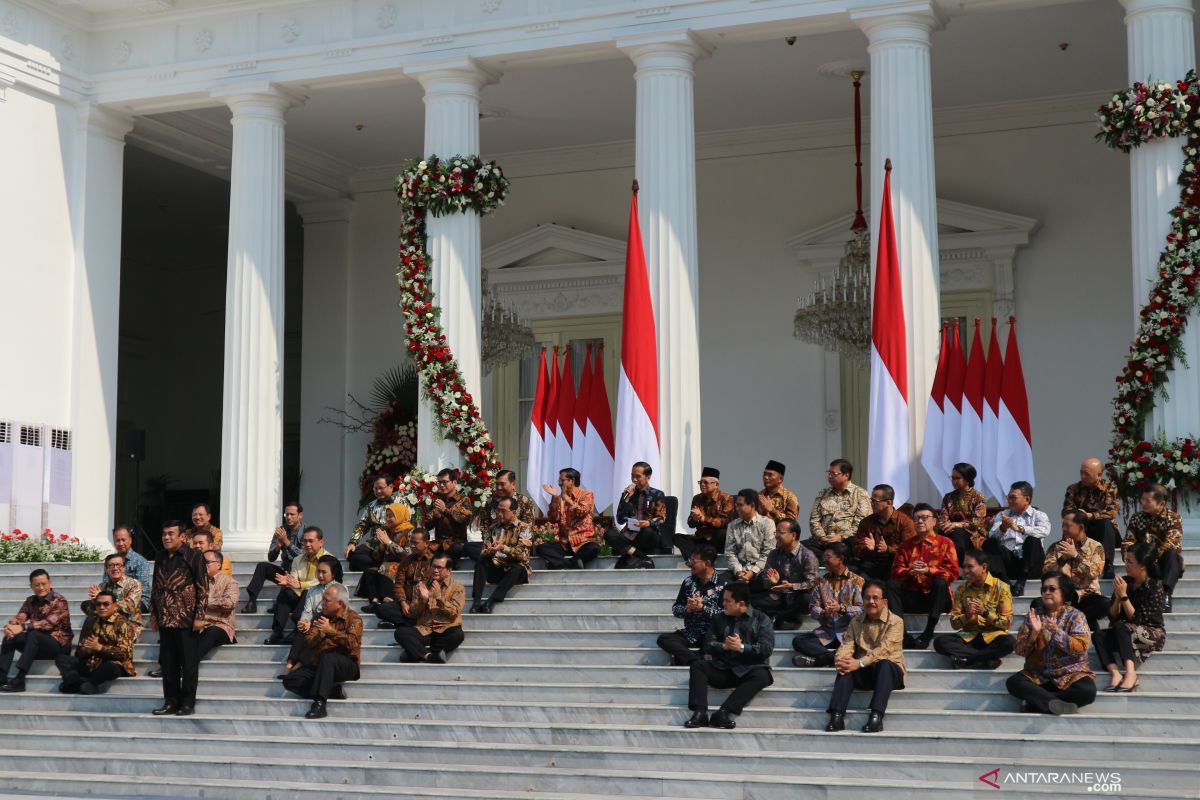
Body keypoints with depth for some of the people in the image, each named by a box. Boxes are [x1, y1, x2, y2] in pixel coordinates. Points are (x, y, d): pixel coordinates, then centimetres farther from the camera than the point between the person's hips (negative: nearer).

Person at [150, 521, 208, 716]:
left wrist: (199, 616, -13)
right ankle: (171, 702, 17)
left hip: (186, 619, -6)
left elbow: (203, 588, -8)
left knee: (188, 663, 0)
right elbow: (156, 588, 19)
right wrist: (154, 614, 15)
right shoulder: (160, 558, 13)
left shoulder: (194, 557, -6)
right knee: (168, 663, 9)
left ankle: (188, 703, 6)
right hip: (165, 619, 6)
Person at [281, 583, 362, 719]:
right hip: (319, 665, 6)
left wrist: (331, 631, -29)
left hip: (345, 666, -6)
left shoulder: (353, 619, -2)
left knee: (327, 657, -38)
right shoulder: (320, 617, 13)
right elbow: (308, 643, 5)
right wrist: (320, 634, -16)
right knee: (290, 680, -16)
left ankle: (319, 703, -40)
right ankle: (333, 691, -15)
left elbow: (353, 644, -20)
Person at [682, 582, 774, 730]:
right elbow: (708, 645, 6)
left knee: (761, 676, -36)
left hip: (748, 670, -4)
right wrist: (724, 646, -15)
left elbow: (767, 648, -8)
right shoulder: (719, 619, 15)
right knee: (697, 665, -18)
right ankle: (700, 712, -34)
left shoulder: (761, 619, 3)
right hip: (722, 670, 4)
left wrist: (741, 647, -19)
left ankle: (723, 712, -44)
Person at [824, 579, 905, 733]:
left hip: (890, 671, -4)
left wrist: (860, 663, -34)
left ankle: (876, 717, -43)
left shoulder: (895, 621, -7)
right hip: (865, 674, 4)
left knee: (884, 664, -36)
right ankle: (836, 717, -35)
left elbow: (883, 649, -21)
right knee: (846, 668, -26)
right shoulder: (856, 622, 9)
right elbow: (847, 645, -4)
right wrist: (839, 659, -28)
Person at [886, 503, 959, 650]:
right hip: (912, 598, 3)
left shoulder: (945, 543, 5)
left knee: (941, 582, -33)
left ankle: (927, 634, -34)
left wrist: (928, 570, -21)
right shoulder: (906, 545, 14)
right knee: (891, 584, -22)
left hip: (935, 598, -3)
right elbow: (896, 571, 4)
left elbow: (952, 572, -6)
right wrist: (910, 571, -18)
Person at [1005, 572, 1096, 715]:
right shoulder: (1034, 615, 5)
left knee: (1087, 691, -33)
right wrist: (1034, 632, -17)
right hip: (1039, 674, 2)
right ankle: (1057, 703, -32)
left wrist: (1056, 631, -21)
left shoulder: (1076, 616, 0)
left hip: (1070, 674, -2)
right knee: (1013, 682, -26)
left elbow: (1080, 647, -14)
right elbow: (1019, 650, 0)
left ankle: (1037, 701, -22)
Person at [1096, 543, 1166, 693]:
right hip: (1124, 635, 5)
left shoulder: (1155, 587, -13)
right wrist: (1117, 597, -13)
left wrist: (1124, 596, -22)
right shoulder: (1124, 582, 2)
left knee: (1120, 627, -33)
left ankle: (1130, 673, -45)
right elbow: (1112, 617, 4)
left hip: (1152, 634, -5)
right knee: (1099, 636, -23)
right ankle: (1115, 673, -43)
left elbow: (1137, 620, -19)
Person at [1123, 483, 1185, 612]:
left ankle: (1165, 594, -47)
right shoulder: (1137, 518, 5)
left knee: (1171, 552, -34)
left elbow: (1170, 545, -22)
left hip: (1168, 564, -2)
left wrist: (1150, 558, -32)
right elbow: (1127, 543, -3)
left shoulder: (1174, 519, -6)